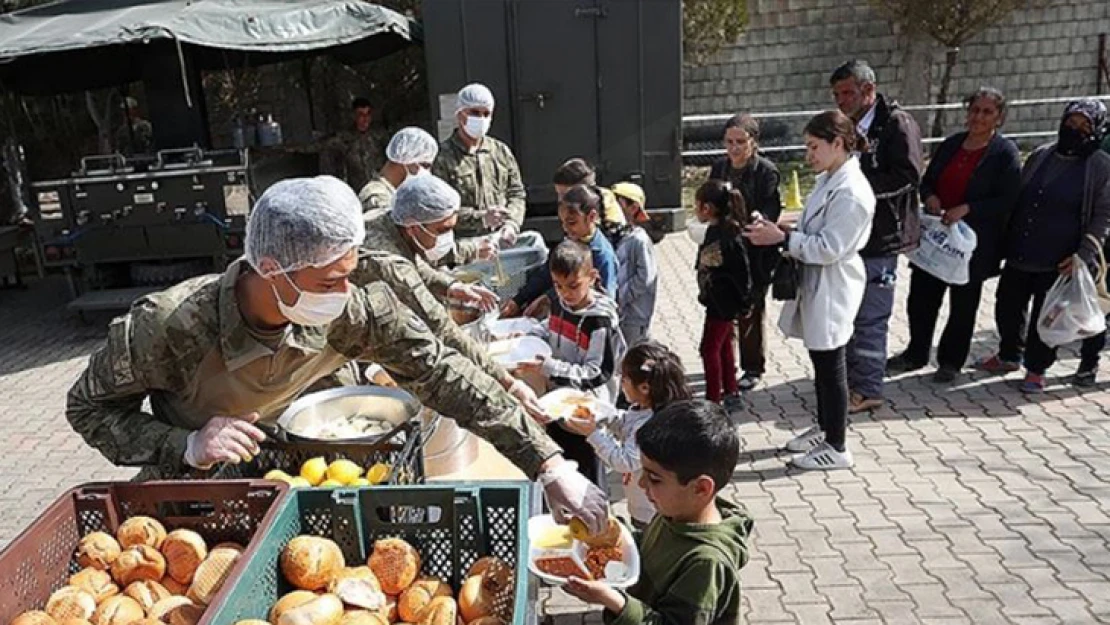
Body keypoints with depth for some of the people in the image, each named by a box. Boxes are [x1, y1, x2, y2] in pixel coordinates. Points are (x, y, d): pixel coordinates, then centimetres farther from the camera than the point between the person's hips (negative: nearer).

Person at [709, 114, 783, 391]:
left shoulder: (766, 171, -8)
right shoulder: (719, 168, 7)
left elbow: (770, 213, -15)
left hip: (755, 254, -5)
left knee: (750, 311, 5)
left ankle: (753, 368, 20)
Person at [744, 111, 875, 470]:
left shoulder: (851, 192, -22)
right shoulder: (828, 179, 8)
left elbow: (829, 248, -24)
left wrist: (782, 238, -23)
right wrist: (780, 232, 2)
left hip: (832, 291, -9)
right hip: (814, 286, 9)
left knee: (831, 367, 3)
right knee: (820, 363, 20)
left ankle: (837, 448, 17)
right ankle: (824, 428, 38)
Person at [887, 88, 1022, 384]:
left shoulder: (1005, 152, -6)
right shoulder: (951, 144, 9)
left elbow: (1006, 202, -12)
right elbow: (927, 181, 15)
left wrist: (967, 209, -22)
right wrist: (930, 197, -7)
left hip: (973, 242, -5)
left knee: (963, 304, 9)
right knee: (921, 296, 10)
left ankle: (951, 362, 24)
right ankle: (916, 354, 27)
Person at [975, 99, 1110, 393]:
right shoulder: (1040, 156, 9)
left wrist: (1083, 254, -13)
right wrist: (1006, 242, 13)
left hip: (1058, 262, -4)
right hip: (1019, 254, 5)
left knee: (1045, 315, 4)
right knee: (1008, 305, 13)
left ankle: (1036, 369, 21)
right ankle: (1009, 356, 34)